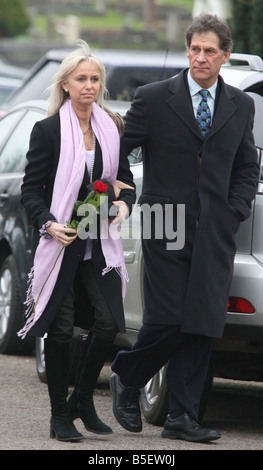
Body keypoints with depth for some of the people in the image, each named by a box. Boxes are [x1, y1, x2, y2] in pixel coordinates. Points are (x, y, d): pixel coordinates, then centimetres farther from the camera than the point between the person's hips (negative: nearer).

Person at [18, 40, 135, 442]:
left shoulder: (112, 128, 9)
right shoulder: (48, 130, -3)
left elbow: (125, 179, 16)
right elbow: (31, 190, -3)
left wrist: (123, 204, -6)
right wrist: (48, 224, -18)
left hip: (99, 242, 4)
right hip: (60, 242, -3)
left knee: (109, 323, -6)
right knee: (60, 329, -2)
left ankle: (83, 400, 17)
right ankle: (60, 416, 10)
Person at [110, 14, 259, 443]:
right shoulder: (154, 99, 0)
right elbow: (116, 150, 4)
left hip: (216, 232, 3)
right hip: (166, 229, -3)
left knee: (201, 327, -1)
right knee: (167, 321, -7)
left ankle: (182, 417, 4)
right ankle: (127, 381, 20)